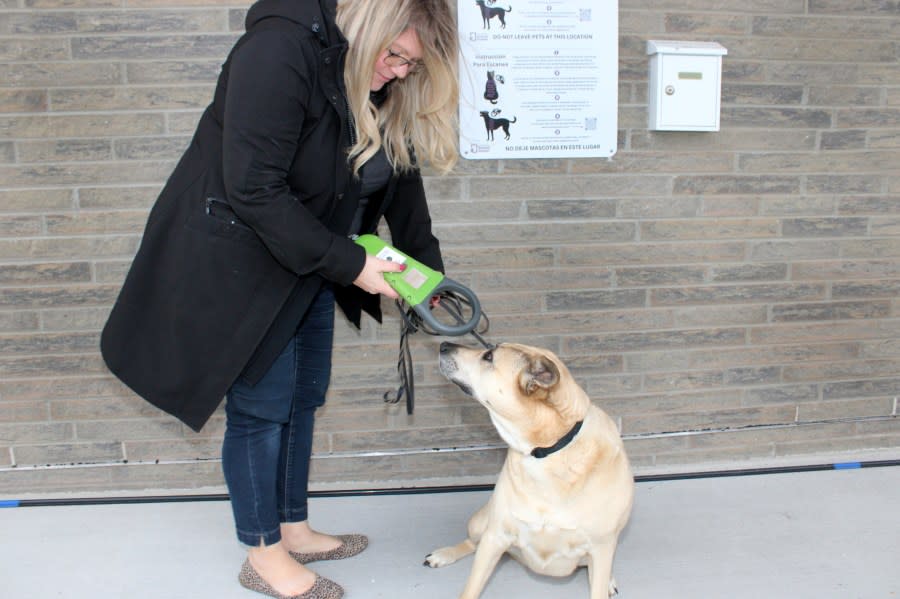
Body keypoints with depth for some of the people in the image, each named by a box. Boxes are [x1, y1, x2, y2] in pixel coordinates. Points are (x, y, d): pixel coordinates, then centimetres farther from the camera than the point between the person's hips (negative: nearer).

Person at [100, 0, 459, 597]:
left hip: (310, 263, 8)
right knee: (262, 404, 1)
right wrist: (348, 264, -26)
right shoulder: (279, 51, -27)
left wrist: (428, 271, -2)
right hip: (238, 261, -8)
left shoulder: (386, 85, -2)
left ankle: (294, 530, 32)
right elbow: (255, 190, -30)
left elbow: (401, 177, 6)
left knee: (304, 395, 14)